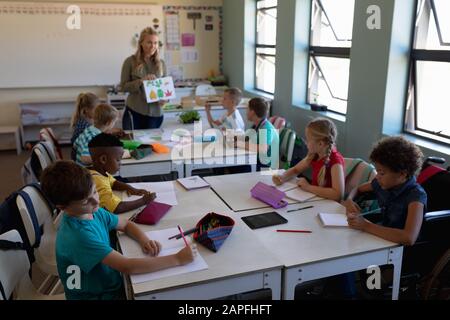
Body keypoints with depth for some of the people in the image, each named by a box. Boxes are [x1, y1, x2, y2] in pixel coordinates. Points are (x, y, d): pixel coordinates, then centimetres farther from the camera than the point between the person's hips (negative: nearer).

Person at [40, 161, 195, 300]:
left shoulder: (94, 212, -7)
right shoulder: (77, 235, -30)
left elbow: (126, 224, 9)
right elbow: (128, 267, -33)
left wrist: (144, 241, -12)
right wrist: (178, 259, -30)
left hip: (113, 283, 7)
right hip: (98, 295, -7)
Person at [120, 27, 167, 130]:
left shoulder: (161, 63, 7)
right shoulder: (130, 61, -2)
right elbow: (124, 86, -4)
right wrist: (141, 81, -19)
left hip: (155, 113, 3)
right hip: (134, 112, -2)